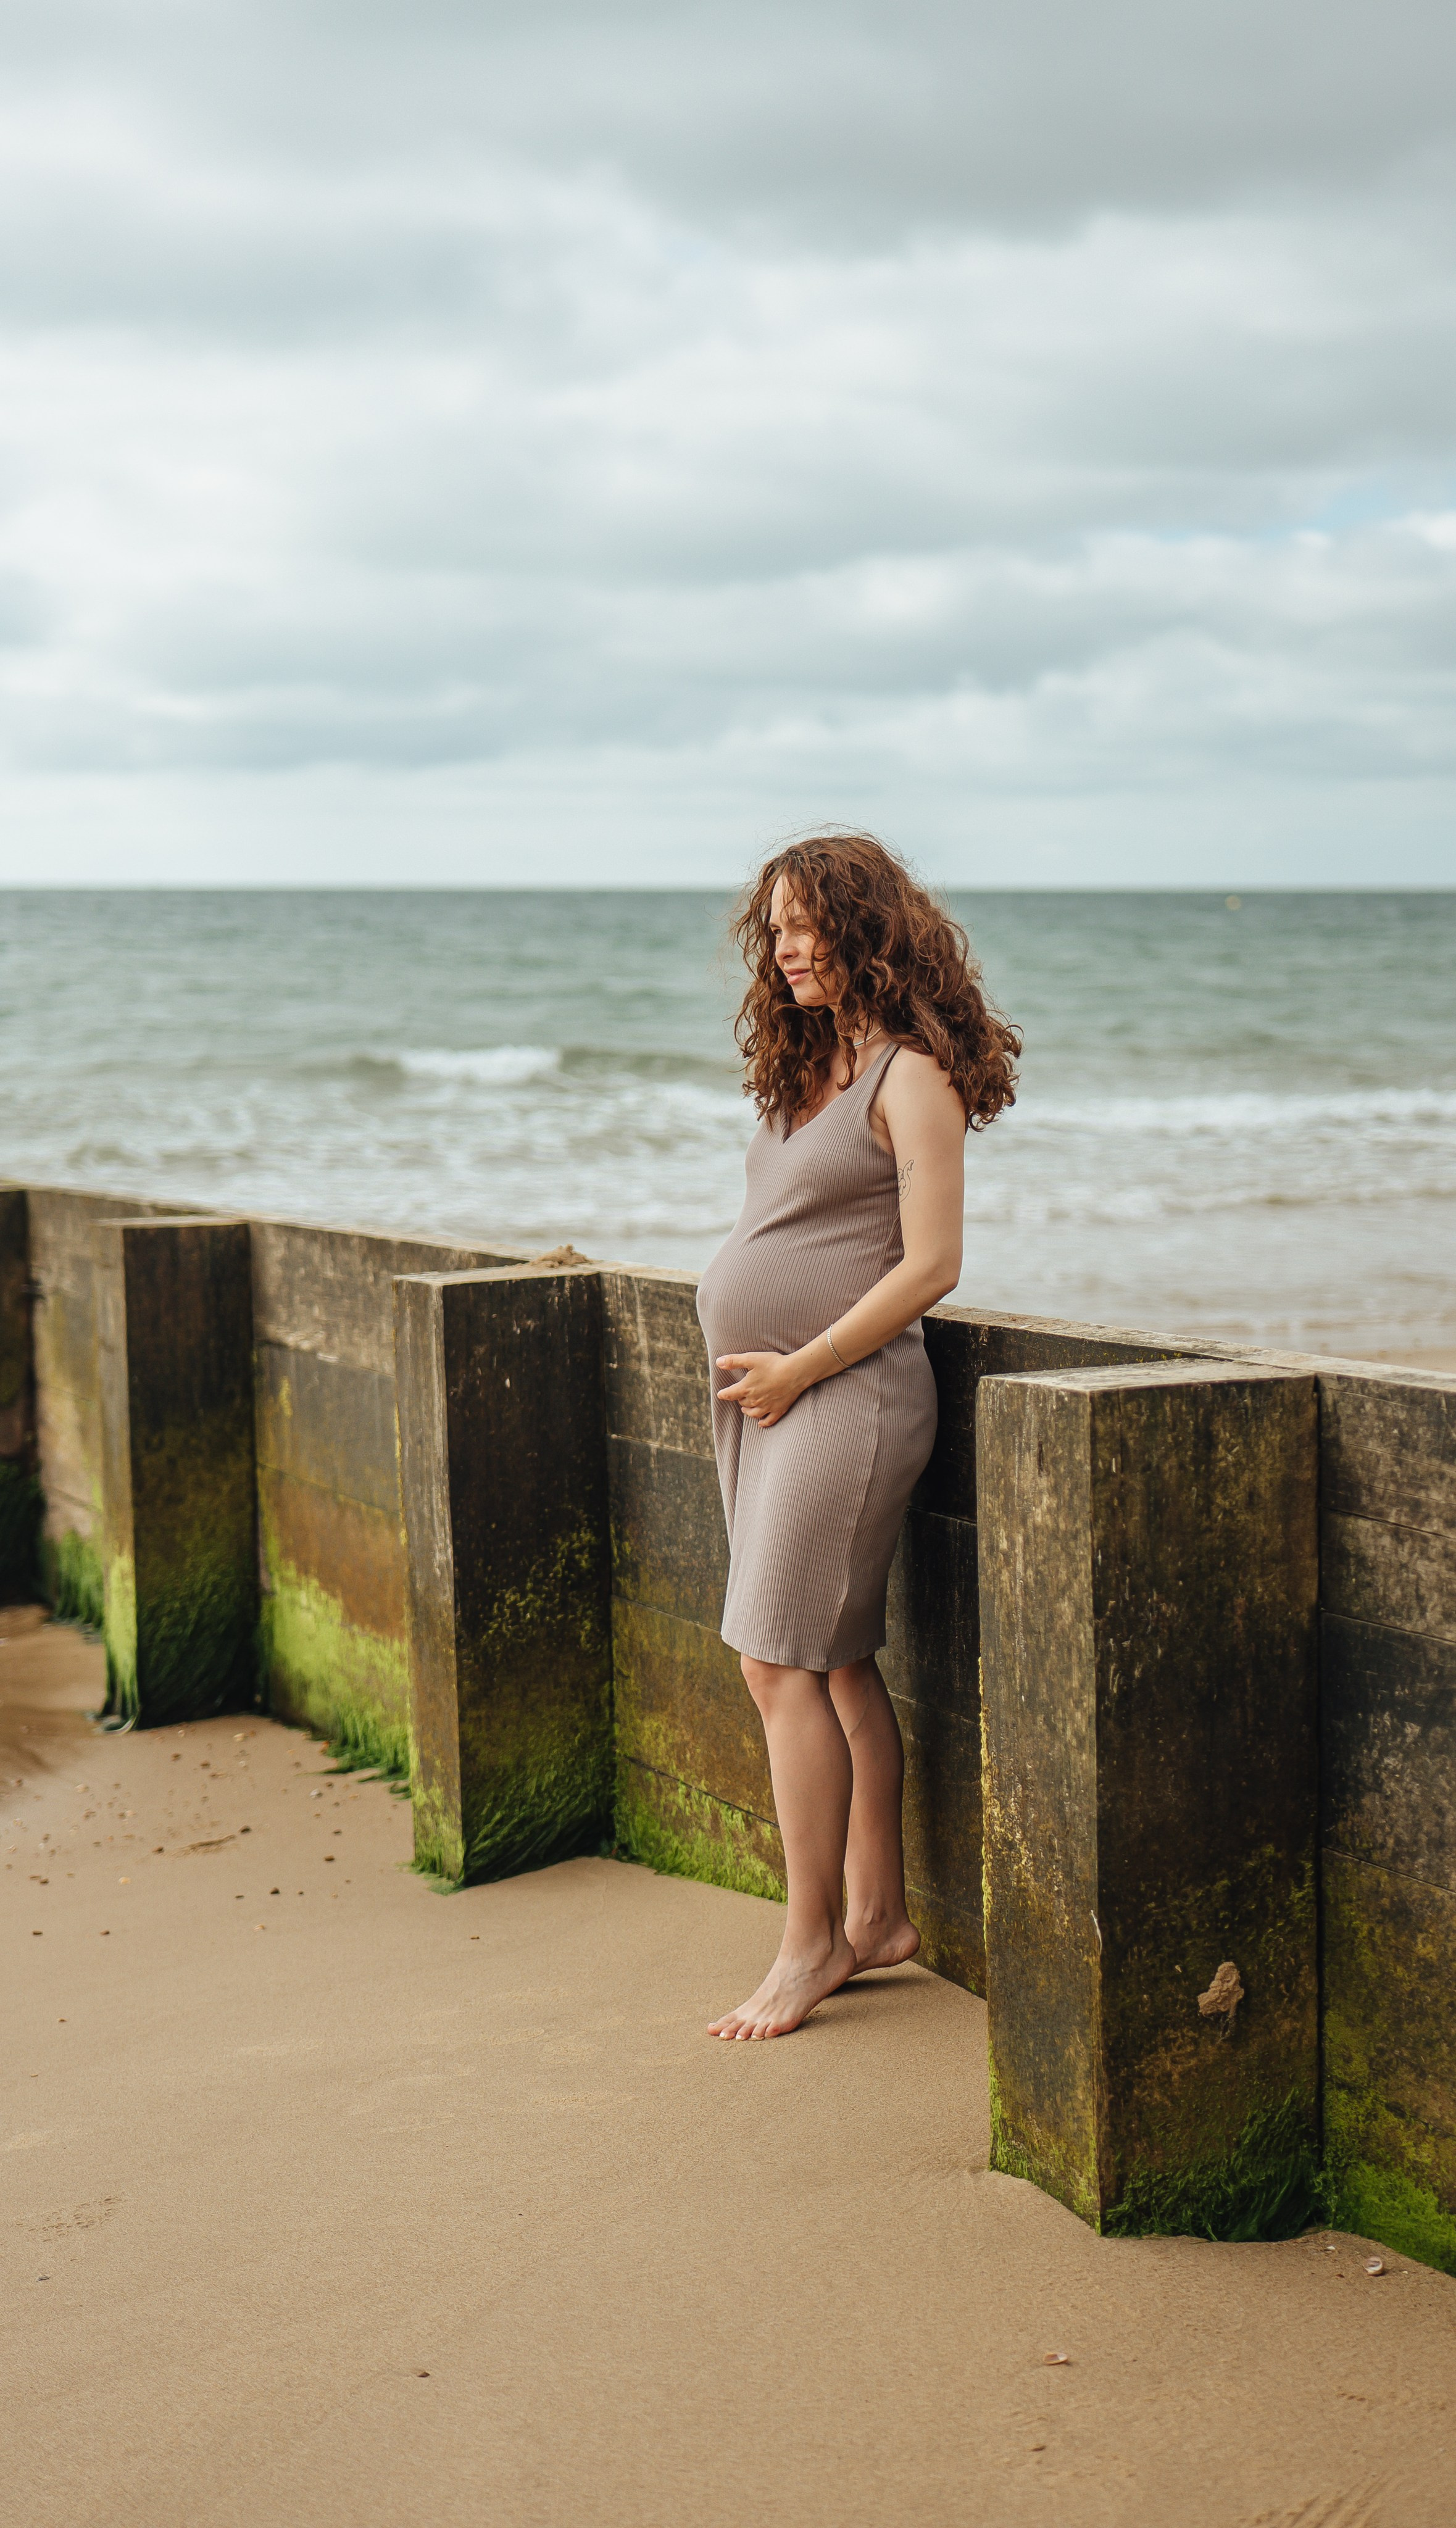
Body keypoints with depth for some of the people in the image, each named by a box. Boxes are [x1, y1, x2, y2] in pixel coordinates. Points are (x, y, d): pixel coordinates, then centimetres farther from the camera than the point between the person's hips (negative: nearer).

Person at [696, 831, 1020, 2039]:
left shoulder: (912, 1076, -10)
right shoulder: (810, 1068, 15)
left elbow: (931, 1266, -16)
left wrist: (802, 1368, -14)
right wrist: (761, 1370, 9)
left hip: (846, 1392, -9)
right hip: (771, 1394, 9)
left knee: (781, 1660, -9)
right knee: (840, 1662, 12)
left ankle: (813, 1940, 0)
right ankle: (878, 1915, 20)